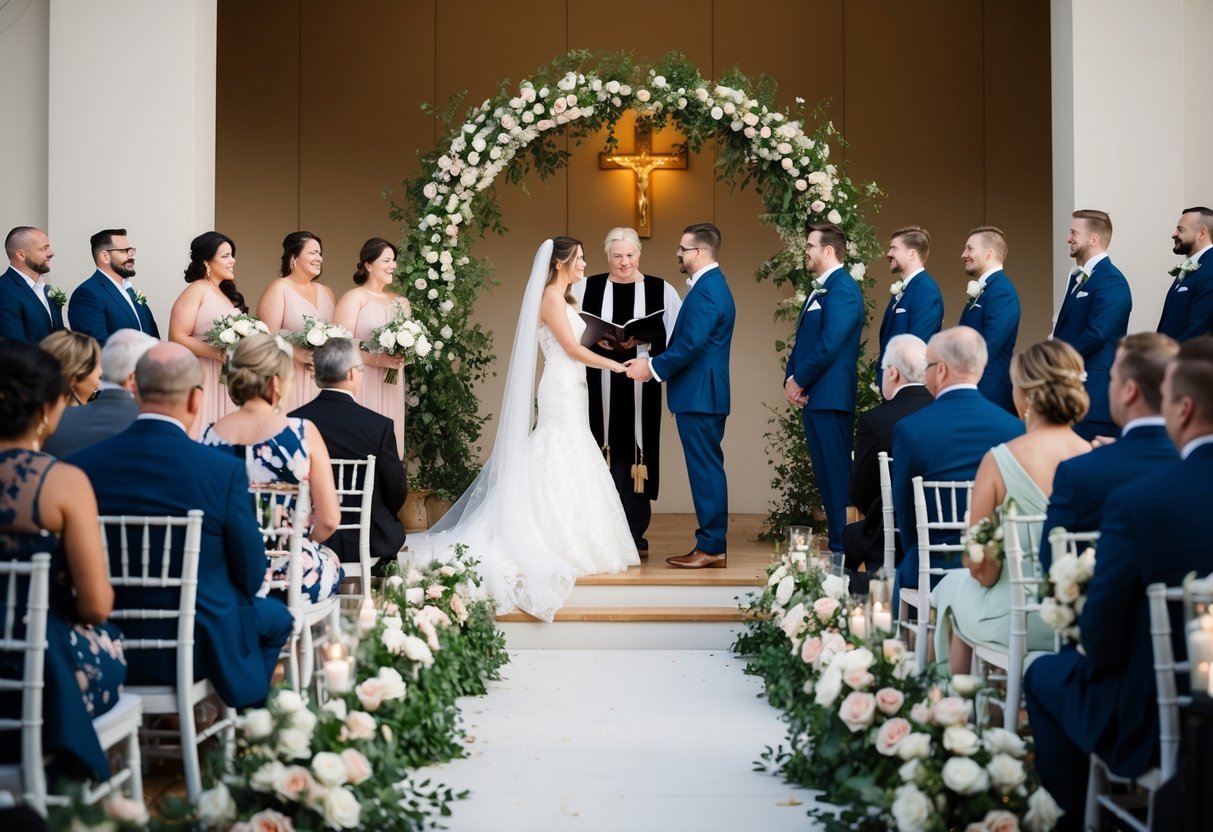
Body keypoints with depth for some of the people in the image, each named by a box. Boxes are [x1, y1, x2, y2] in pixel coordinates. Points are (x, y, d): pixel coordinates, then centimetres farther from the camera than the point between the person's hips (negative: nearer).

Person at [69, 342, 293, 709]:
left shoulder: (82, 465, -11)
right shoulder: (224, 470, -20)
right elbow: (251, 578, -10)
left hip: (106, 650, 4)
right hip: (200, 652, -4)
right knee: (275, 616, 27)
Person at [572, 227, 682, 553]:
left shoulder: (661, 290, 5)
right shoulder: (586, 288, 7)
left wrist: (645, 342, -15)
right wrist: (596, 340, -11)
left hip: (641, 388, 0)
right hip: (601, 387, 0)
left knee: (638, 451, 0)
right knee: (609, 455, -2)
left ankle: (634, 534, 7)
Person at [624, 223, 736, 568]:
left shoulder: (706, 289, -17)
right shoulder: (712, 284, 17)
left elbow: (690, 345, -23)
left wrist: (652, 367, -13)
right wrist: (653, 362, 13)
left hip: (698, 396, -11)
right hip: (703, 394, 11)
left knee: (706, 470, -6)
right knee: (708, 469, 12)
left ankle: (711, 547, -1)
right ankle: (713, 544, 17)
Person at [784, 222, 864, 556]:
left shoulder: (842, 288, -12)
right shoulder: (819, 290, 19)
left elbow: (830, 344, -20)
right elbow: (804, 341, 20)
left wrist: (800, 381, -12)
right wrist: (791, 378, 5)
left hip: (830, 396, -10)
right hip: (813, 396, 10)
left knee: (836, 472, -7)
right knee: (826, 473, 12)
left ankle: (843, 548, -4)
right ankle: (837, 542, 18)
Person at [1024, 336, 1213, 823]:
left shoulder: (1136, 501, -25)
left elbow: (1101, 633, -16)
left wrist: (1099, 659, 7)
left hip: (1155, 720, -5)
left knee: (1045, 675, 23)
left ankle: (1078, 815, 32)